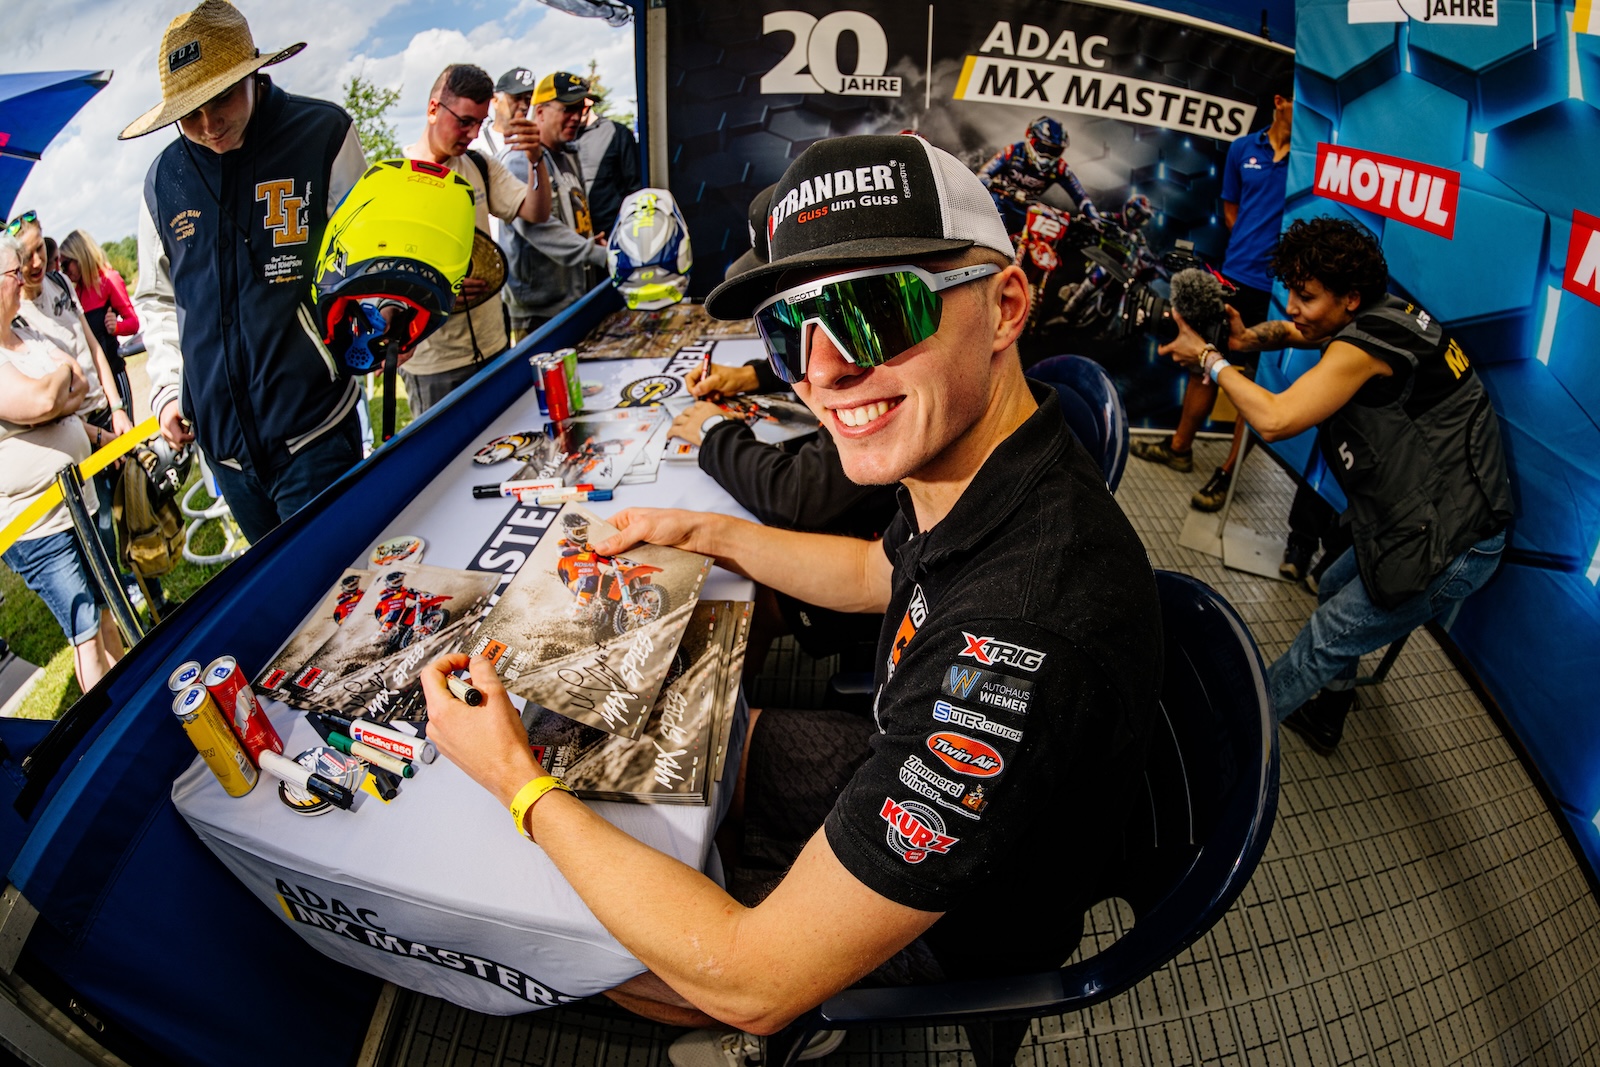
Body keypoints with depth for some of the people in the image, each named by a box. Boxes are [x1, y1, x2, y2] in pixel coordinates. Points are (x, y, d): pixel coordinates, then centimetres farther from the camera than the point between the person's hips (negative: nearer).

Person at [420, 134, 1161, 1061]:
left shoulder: (1025, 638, -44)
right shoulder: (974, 463, -15)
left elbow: (755, 980, -35)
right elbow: (879, 575, 10)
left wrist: (523, 784, -24)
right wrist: (706, 533, 4)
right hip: (908, 773, 7)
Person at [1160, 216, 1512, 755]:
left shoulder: (1364, 346, -26)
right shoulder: (1386, 311, 3)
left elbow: (1273, 419, -33)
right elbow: (1296, 330, 18)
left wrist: (1210, 359, -19)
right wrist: (1248, 338, -6)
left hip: (1451, 551, -10)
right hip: (1449, 521, 10)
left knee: (1325, 640, 2)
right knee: (1335, 590, 24)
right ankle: (1327, 715, 43)